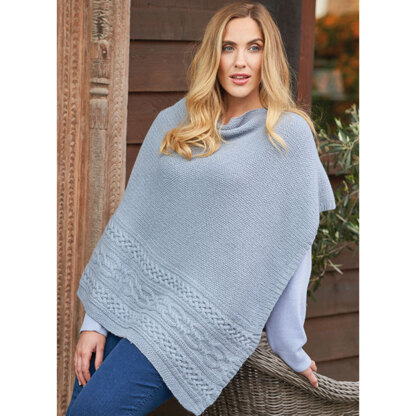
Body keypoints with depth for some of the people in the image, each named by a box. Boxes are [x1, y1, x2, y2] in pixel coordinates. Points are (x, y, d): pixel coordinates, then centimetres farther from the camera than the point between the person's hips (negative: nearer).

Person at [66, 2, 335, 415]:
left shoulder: (288, 133, -3)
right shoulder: (172, 124, 10)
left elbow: (291, 248, -3)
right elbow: (131, 218, 9)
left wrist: (291, 349, -2)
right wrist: (95, 320, 5)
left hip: (199, 316, -5)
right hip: (133, 296, 5)